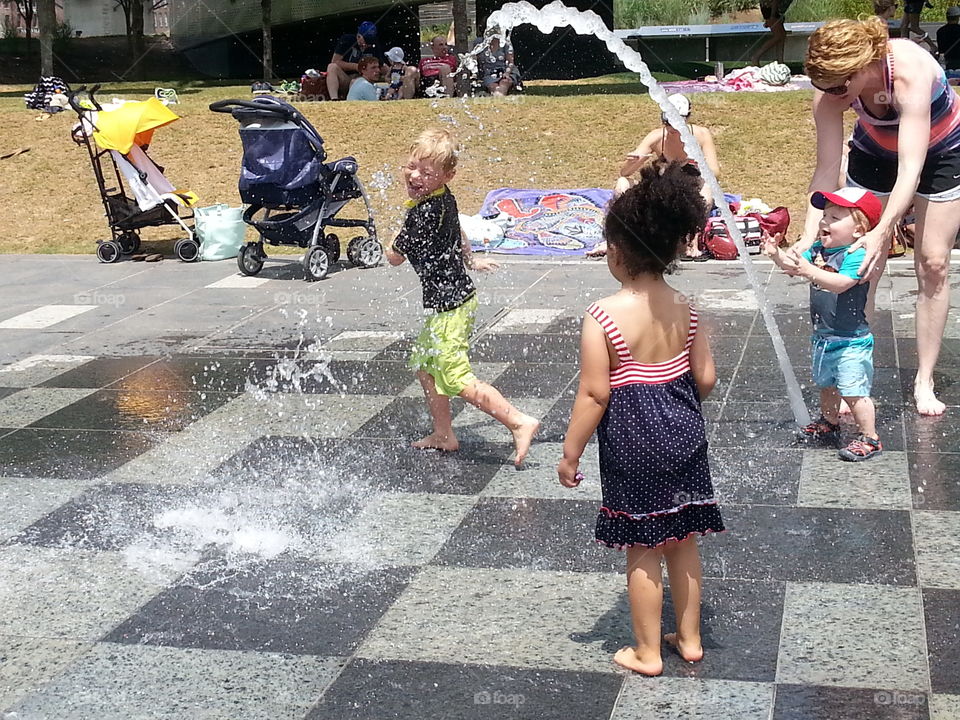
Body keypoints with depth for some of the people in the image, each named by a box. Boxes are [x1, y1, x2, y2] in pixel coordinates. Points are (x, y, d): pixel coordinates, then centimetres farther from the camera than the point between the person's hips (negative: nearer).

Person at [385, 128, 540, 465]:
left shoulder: (422, 213, -24)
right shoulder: (445, 199, 4)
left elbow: (395, 256, -14)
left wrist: (388, 247, 9)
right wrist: (470, 260, 43)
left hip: (448, 305, -10)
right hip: (460, 293, 10)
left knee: (457, 379, -6)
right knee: (423, 364, 20)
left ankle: (519, 422, -6)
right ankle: (443, 434, 29)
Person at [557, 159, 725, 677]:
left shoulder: (603, 316, -19)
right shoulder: (683, 309, -3)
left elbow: (594, 393, -17)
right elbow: (706, 379, 1)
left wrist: (571, 452, -7)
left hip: (632, 442, -5)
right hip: (683, 432, 5)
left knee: (642, 551, 7)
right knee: (683, 541, 18)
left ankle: (647, 653, 20)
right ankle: (689, 638, 32)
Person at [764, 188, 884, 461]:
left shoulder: (856, 255, -21)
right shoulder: (818, 249, 4)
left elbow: (840, 283, -36)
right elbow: (794, 266, 3)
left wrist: (808, 270, -46)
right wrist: (777, 255, -17)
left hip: (851, 341, -9)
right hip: (823, 336, 9)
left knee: (853, 391, -9)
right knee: (826, 385, 25)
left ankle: (870, 438, 3)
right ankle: (829, 424, 45)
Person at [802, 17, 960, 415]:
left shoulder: (910, 71, -41)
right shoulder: (831, 88, -29)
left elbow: (910, 169, -44)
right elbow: (827, 168, -25)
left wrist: (883, 231, -56)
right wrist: (809, 236, -36)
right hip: (875, 153, 3)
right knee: (864, 269, -5)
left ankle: (924, 383, 6)